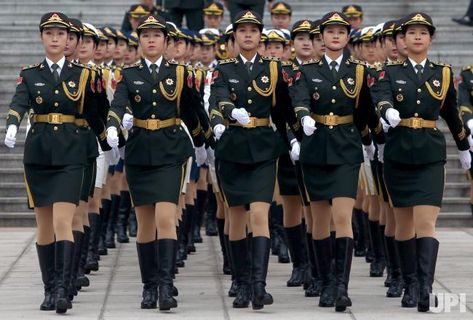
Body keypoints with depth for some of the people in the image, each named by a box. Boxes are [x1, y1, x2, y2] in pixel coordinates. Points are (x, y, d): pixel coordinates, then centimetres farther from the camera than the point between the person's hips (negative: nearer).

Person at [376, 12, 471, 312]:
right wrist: (389, 112, -39)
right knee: (405, 223, 9)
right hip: (399, 153, 1)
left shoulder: (444, 73, 7)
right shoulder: (391, 73, 4)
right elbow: (383, 101, -16)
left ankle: (425, 288, -20)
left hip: (431, 156, -1)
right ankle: (410, 285, 20)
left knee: (426, 223, -12)